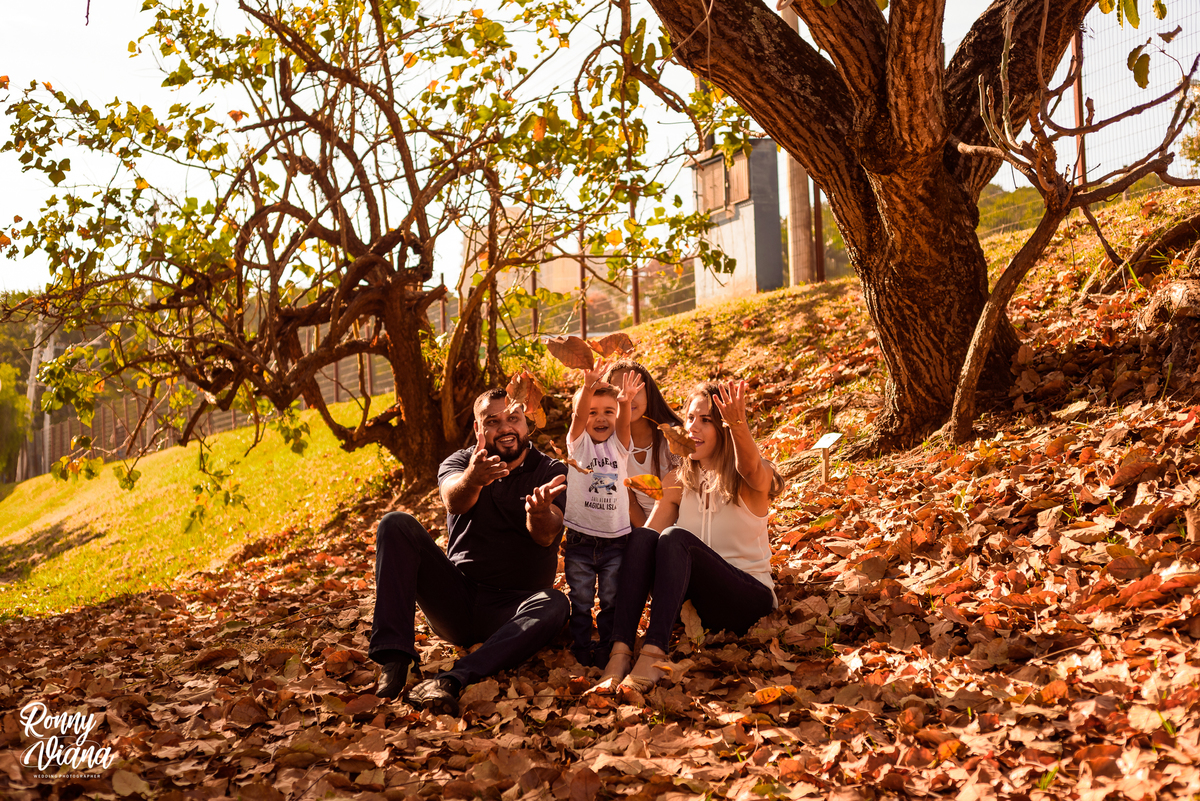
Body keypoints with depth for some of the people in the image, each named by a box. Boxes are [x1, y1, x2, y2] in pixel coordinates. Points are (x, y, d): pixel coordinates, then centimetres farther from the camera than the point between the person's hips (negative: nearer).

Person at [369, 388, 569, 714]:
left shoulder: (551, 472, 2)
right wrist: (472, 480, -43)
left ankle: (452, 679, -46)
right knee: (397, 524, -15)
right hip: (456, 598, 2)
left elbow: (546, 536, -17)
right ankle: (394, 657, -27)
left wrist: (540, 511, -42)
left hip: (509, 609, -2)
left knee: (555, 604, -34)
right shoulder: (460, 462, 8)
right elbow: (454, 501, -18)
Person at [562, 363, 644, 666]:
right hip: (579, 537, -1)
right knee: (581, 600, 7)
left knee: (612, 600, 7)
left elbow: (623, 422, -15)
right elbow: (578, 415, -18)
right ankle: (581, 648, 19)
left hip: (616, 537, 1)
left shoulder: (618, 445, 5)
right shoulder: (578, 442, 1)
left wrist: (625, 402, -38)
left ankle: (608, 647, 20)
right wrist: (588, 388, -38)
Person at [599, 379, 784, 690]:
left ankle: (653, 654, -41)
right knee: (642, 537, -23)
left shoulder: (755, 480, -5)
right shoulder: (679, 481, 10)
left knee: (676, 538, -29)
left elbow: (750, 468, -31)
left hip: (748, 599, -4)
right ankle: (620, 653, -34)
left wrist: (738, 423, -52)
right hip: (692, 600, 4)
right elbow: (652, 531, 0)